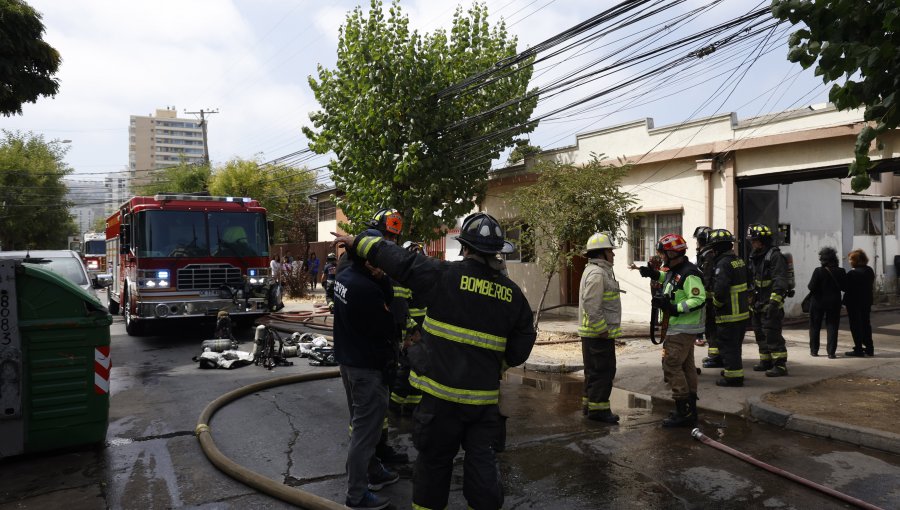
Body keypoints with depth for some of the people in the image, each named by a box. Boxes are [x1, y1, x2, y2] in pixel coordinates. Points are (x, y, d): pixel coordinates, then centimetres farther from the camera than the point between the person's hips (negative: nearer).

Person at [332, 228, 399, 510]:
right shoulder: (366, 288, -28)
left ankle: (373, 472, 39)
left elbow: (385, 300, 1)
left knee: (361, 423, 22)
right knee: (365, 430, 2)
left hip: (348, 360, 10)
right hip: (368, 367, -10)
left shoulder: (344, 277, 2)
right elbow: (386, 327, -18)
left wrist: (381, 279, -13)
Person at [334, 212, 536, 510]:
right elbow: (519, 350, 4)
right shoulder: (512, 293, 1)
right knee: (481, 461, 13)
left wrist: (358, 242, 6)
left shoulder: (445, 276, -11)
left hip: (442, 392, -3)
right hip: (485, 396, 3)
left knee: (434, 459, 14)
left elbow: (397, 260, -7)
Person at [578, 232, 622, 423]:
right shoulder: (597, 274, -18)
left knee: (595, 371, 17)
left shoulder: (600, 271, 17)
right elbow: (591, 306, -25)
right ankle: (597, 408, 2)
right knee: (603, 371, -5)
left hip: (596, 333, 11)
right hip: (599, 334, -11)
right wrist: (603, 330, -20)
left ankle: (589, 404, 25)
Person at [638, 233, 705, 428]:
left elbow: (699, 299, -27)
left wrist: (673, 308, -29)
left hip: (683, 329, -11)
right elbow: (668, 279, 35)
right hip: (679, 328, 11)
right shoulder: (675, 271, 11)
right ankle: (690, 410, 25)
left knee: (671, 366, -10)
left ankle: (684, 412, -5)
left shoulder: (689, 274, -20)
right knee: (686, 367, 15)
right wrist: (654, 274, 18)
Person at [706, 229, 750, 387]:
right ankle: (734, 370, 34)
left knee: (727, 346, 0)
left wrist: (716, 304, -10)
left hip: (729, 315, -10)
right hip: (743, 312, 10)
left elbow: (720, 290, -29)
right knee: (735, 345, 21)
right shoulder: (739, 261, 11)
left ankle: (733, 376, 5)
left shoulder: (723, 264, -20)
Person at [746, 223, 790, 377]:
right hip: (757, 305, 9)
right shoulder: (754, 257, 17)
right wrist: (749, 301, 24)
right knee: (760, 335, 16)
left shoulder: (775, 256, -12)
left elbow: (780, 282, -20)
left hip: (770, 306, -9)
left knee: (773, 335, -10)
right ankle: (766, 361, 27)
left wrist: (774, 302, -27)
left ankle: (780, 365, -5)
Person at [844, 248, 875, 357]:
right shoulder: (870, 271, 4)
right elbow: (871, 284, 11)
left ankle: (858, 350, 3)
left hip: (854, 302, -7)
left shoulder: (852, 273, -20)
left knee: (855, 325, 1)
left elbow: (845, 288, -18)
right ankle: (869, 348, 24)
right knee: (866, 324, 17)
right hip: (867, 301, 8)